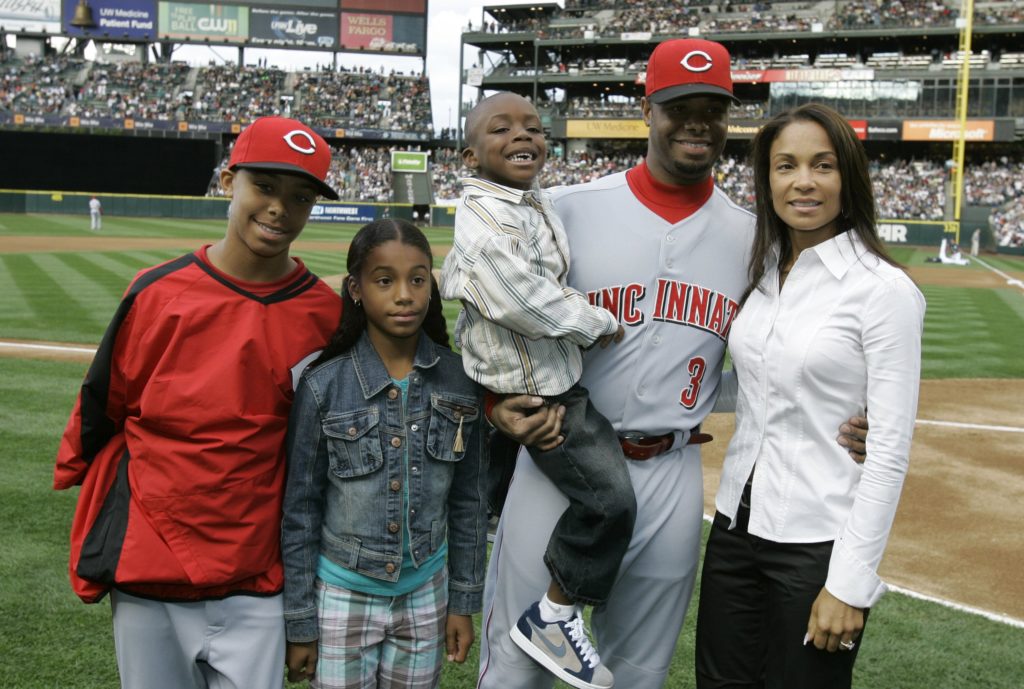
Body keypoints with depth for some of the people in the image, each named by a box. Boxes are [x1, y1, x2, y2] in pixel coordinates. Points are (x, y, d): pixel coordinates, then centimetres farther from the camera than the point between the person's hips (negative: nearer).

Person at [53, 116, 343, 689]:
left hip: (253, 585, 0)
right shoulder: (158, 293, -6)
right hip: (143, 573, 1)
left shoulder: (326, 314, -4)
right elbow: (100, 412, 5)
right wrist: (94, 548, 9)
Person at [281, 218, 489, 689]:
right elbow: (300, 510, -6)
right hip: (344, 594, -2)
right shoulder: (324, 385, -13)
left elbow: (468, 499, 3)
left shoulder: (458, 381, -6)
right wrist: (299, 622, -4)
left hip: (425, 593, 2)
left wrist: (464, 601, 6)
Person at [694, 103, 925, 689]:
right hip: (736, 525, 6)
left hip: (818, 543, -6)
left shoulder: (884, 289, -12)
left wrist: (850, 581, -17)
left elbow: (890, 449, -15)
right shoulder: (760, 273, 7)